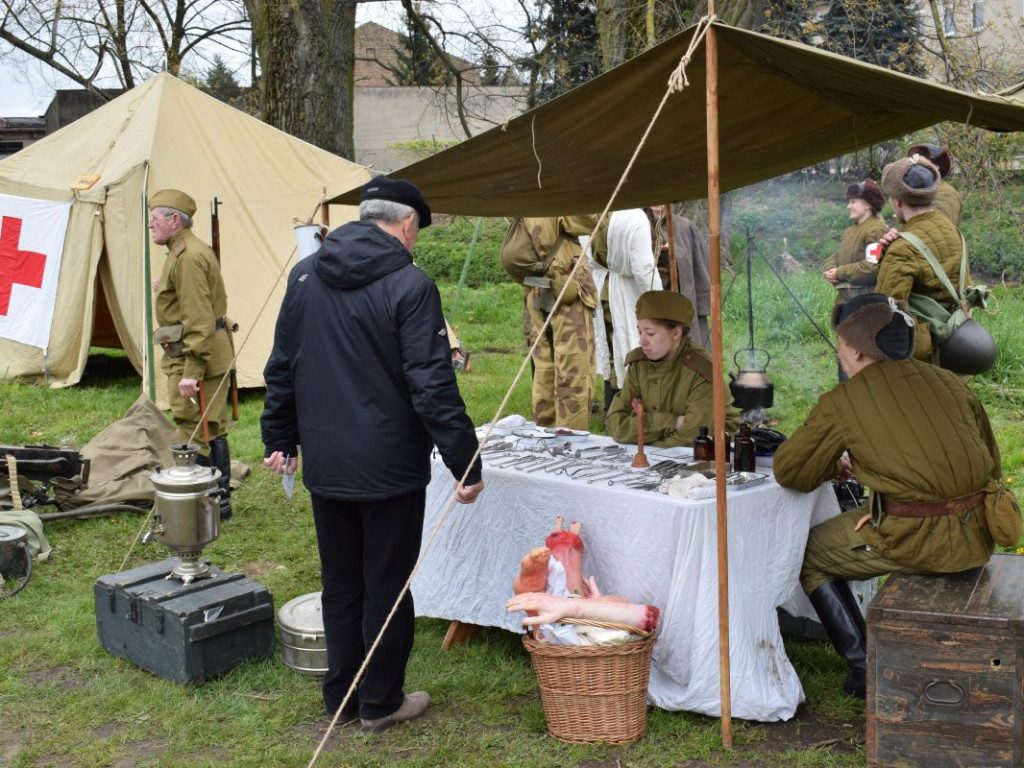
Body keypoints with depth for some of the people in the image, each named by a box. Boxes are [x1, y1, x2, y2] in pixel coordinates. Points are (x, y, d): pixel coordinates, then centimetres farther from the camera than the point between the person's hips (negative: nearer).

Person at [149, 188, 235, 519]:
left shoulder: (188, 257, -17)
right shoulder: (192, 251, 17)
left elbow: (199, 320, -24)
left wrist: (191, 371, -25)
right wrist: (167, 290, 18)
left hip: (197, 356, -11)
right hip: (215, 356, 11)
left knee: (193, 435, -6)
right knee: (213, 431, 15)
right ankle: (220, 501, 24)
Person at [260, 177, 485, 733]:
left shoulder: (305, 276, 5)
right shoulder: (410, 285, -14)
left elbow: (282, 368, 11)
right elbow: (432, 385, -18)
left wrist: (279, 439, 20)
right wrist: (464, 462, -13)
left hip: (324, 464, 6)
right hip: (389, 466, -6)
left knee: (340, 584, 18)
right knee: (387, 586, 9)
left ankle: (340, 695, 30)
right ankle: (380, 703, 21)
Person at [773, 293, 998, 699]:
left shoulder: (842, 401, -4)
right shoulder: (949, 382, 12)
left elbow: (788, 471, 2)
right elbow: (992, 464, 19)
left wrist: (833, 467, 22)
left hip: (916, 540, -6)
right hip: (978, 539, 7)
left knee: (808, 554, 16)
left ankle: (865, 670, 12)